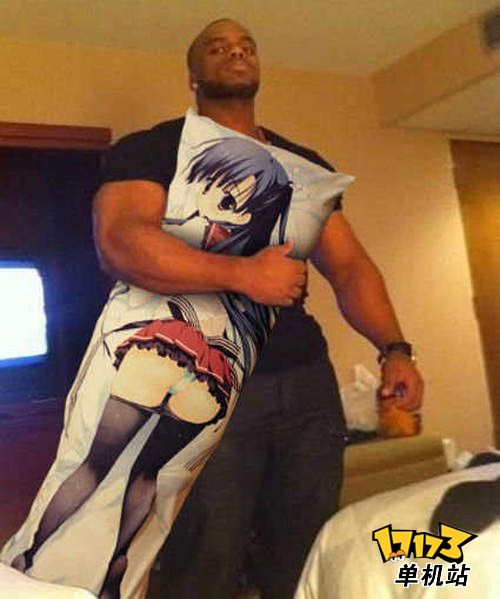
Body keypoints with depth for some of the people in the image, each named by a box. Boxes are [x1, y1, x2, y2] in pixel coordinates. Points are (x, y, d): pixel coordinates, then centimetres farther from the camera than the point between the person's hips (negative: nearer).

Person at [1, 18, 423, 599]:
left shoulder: (304, 170, 19)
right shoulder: (154, 146, 5)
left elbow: (349, 267, 13)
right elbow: (120, 241, -13)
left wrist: (394, 349, -2)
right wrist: (245, 274, -18)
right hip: (145, 346, -3)